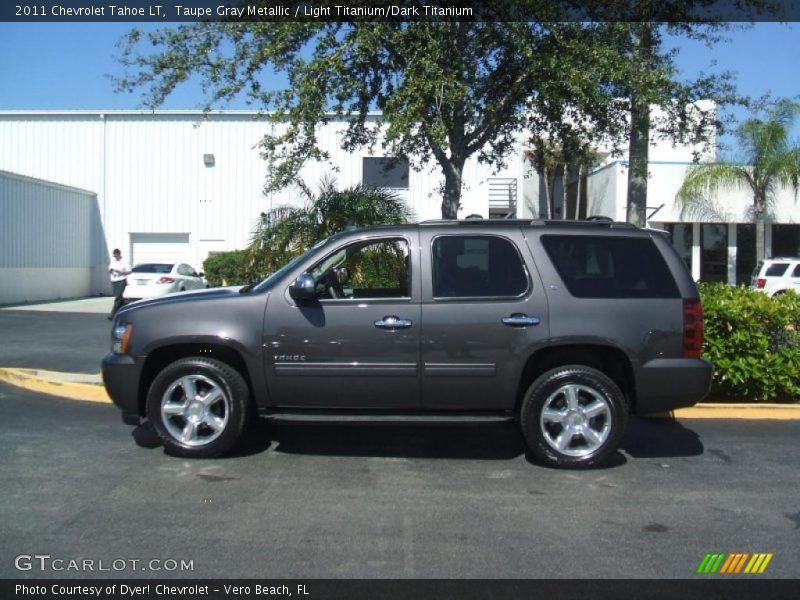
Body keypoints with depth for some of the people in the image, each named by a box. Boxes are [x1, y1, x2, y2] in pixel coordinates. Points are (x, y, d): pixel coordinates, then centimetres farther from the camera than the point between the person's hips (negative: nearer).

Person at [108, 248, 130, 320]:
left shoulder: (124, 262, -5)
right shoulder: (112, 262, 11)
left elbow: (129, 271, -6)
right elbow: (109, 272, 16)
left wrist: (120, 271, -17)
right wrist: (110, 270, -6)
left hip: (121, 281, -6)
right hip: (113, 282, 6)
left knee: (117, 298, -12)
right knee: (119, 298, 10)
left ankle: (113, 315, -16)